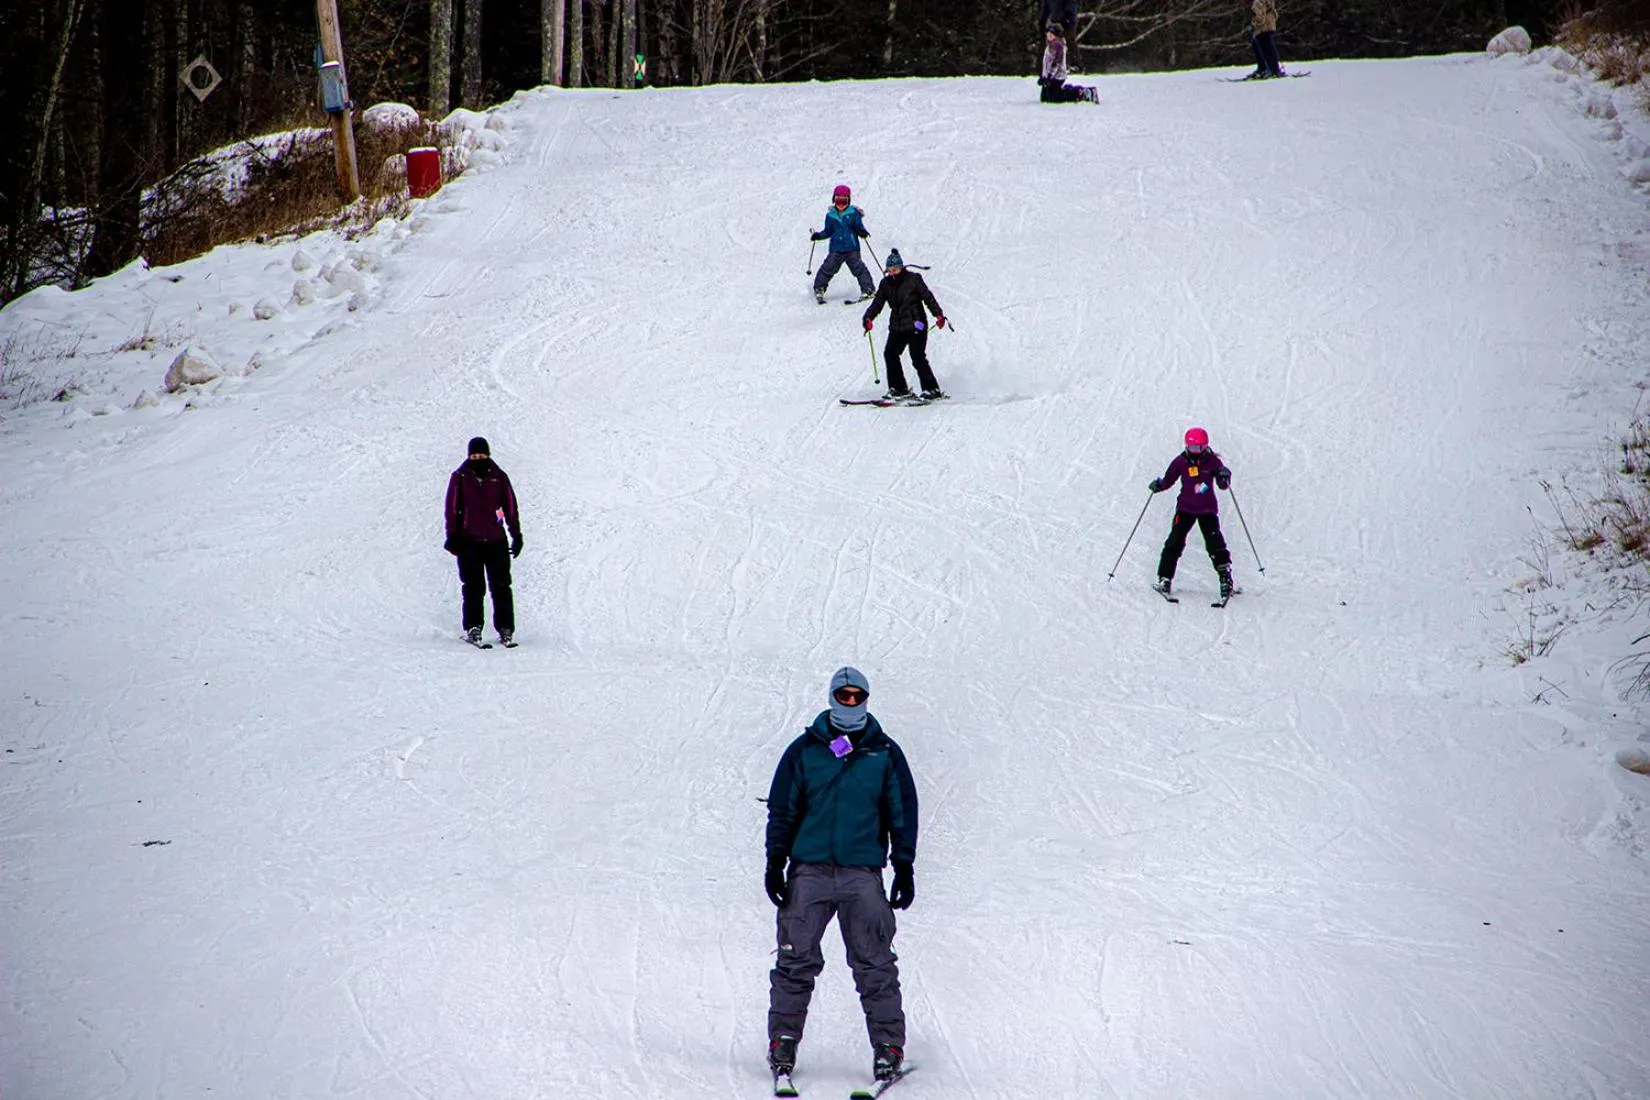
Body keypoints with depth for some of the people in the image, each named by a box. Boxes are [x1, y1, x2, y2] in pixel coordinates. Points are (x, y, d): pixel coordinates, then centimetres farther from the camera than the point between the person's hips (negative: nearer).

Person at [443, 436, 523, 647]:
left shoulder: (499, 477, 6)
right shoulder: (459, 477, 3)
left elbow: (510, 507, 10)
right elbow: (452, 508, 4)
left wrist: (516, 535, 8)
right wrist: (452, 536, -2)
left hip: (496, 541, 1)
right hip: (469, 541, -1)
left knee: (501, 586, -1)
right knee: (473, 587, -3)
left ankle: (506, 629, 2)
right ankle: (473, 628, 3)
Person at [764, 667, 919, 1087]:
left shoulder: (885, 754, 8)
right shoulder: (805, 750, 8)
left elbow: (903, 814, 11)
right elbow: (782, 809, 10)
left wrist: (904, 868, 5)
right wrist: (776, 862, 2)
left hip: (863, 874, 0)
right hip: (810, 870, 1)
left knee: (874, 965, -4)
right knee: (796, 961, -2)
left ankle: (888, 1045, 1)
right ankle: (783, 1041, 6)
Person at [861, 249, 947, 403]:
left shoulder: (913, 279, -6)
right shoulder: (886, 284, 8)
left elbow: (928, 297, -8)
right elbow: (878, 302, 7)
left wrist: (938, 315, -17)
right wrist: (869, 317, -9)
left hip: (915, 325, -6)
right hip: (897, 326, 6)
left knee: (918, 358, -12)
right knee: (890, 354, -6)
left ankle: (932, 390, -6)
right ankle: (898, 389, 2)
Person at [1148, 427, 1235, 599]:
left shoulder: (1212, 461, -3)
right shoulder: (1180, 461, 0)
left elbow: (1223, 485, -2)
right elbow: (1168, 480, 8)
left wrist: (1224, 477, -24)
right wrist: (1158, 485, -12)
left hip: (1208, 509, -1)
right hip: (1186, 507, 1)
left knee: (1215, 543, -10)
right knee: (1175, 542, -9)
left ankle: (1226, 578, -2)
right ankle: (1164, 579, -3)